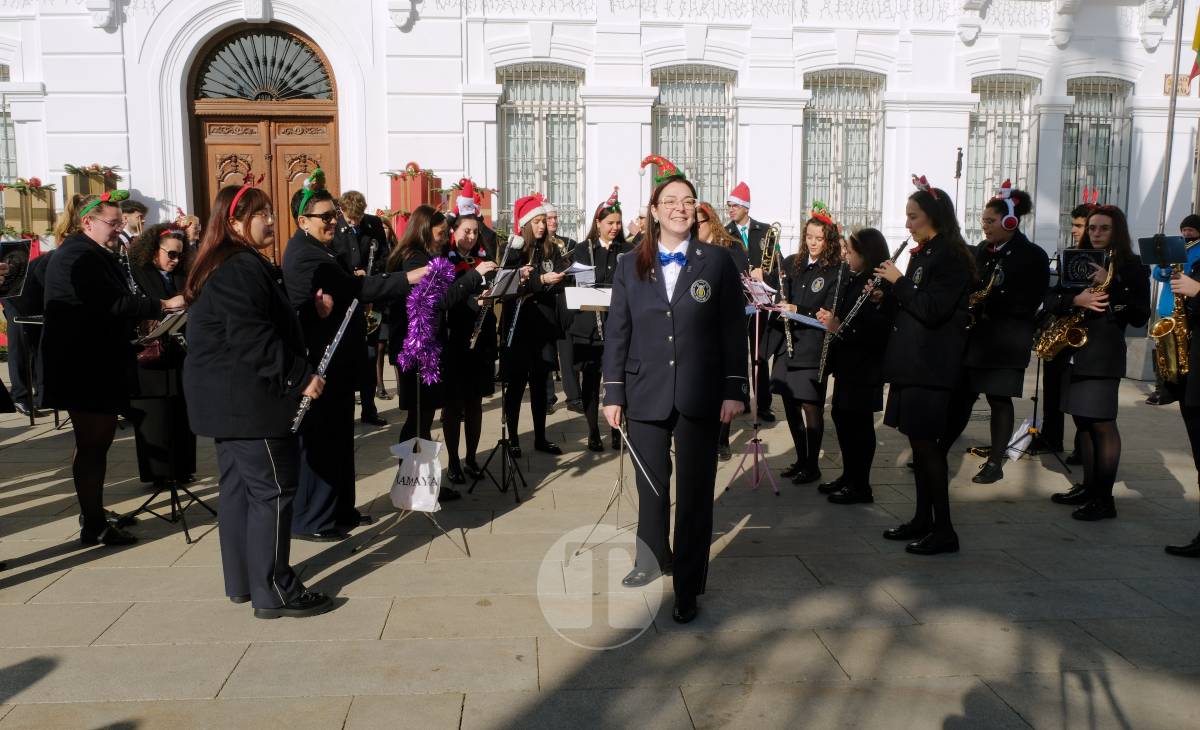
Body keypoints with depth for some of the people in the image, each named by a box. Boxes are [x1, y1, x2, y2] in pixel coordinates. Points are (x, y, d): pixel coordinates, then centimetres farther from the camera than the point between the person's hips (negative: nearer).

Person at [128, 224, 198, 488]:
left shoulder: (183, 276, 15)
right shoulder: (138, 275, -1)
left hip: (180, 355, 5)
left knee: (182, 414, 7)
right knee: (156, 415, -1)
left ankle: (182, 469, 16)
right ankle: (158, 473, 8)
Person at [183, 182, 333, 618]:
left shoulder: (235, 266, 16)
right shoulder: (241, 269, -17)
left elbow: (271, 322, 20)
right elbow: (253, 339, -25)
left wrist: (310, 311, 8)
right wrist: (301, 378, -22)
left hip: (228, 399, 11)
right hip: (248, 399, -11)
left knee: (240, 488, 15)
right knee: (274, 489, -5)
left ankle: (241, 581, 24)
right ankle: (273, 590, 1)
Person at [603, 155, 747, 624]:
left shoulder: (717, 261, 1)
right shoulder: (630, 265, 5)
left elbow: (734, 331, 0)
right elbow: (617, 332, 4)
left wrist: (734, 390, -5)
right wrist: (612, 394, 1)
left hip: (699, 396, -2)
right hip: (645, 394, 2)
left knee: (695, 491, 3)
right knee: (651, 484, 14)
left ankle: (688, 587, 12)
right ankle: (652, 558, 36)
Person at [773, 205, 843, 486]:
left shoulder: (838, 270, -6)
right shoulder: (791, 263, 10)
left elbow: (830, 313, -11)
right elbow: (781, 298, 14)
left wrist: (797, 311, -19)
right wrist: (780, 304, -8)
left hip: (813, 348, -5)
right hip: (788, 344, 5)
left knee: (811, 407, -1)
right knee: (790, 405, 11)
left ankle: (812, 465, 13)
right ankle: (801, 459, 26)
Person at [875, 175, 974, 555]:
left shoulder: (952, 256, -13)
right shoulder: (922, 253, 14)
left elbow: (932, 310, -22)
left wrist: (898, 281, -13)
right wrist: (889, 292, 3)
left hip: (932, 365, -9)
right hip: (913, 360, 9)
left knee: (926, 441, -6)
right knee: (918, 440, 13)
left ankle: (944, 530, 2)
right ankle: (923, 518, 23)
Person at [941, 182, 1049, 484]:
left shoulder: (1033, 255, -6)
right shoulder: (982, 250, 11)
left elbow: (1030, 301, -13)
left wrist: (989, 303, -21)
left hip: (1006, 340, -5)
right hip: (974, 334, 5)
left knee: (999, 399, 1)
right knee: (961, 395, 6)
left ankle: (995, 462, 10)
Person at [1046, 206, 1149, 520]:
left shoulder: (1132, 266, -1)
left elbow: (1139, 317, -7)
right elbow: (1051, 299, 3)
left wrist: (1110, 287, -17)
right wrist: (1075, 299, -17)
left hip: (1104, 352, -6)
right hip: (1074, 350, 6)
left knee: (1102, 423, -7)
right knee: (1083, 421, 11)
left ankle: (1105, 498, -2)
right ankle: (1089, 486, 20)